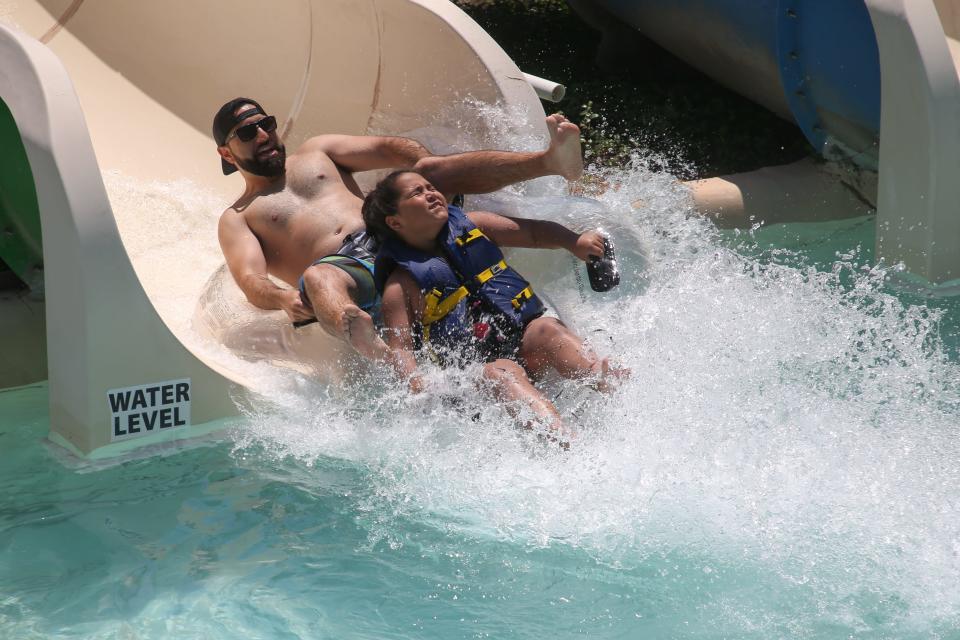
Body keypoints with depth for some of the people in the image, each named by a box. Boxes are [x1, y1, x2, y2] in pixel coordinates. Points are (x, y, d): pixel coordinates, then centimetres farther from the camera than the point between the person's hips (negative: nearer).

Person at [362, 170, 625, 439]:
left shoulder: (470, 226, 16)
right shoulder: (401, 285, 1)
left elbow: (534, 231, 18)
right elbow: (400, 348, -7)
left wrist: (574, 242, -1)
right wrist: (419, 392, -27)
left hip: (524, 337, 5)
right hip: (474, 368, -5)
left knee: (547, 329, -26)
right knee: (501, 372, -35)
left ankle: (608, 386, -51)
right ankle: (563, 444, -61)